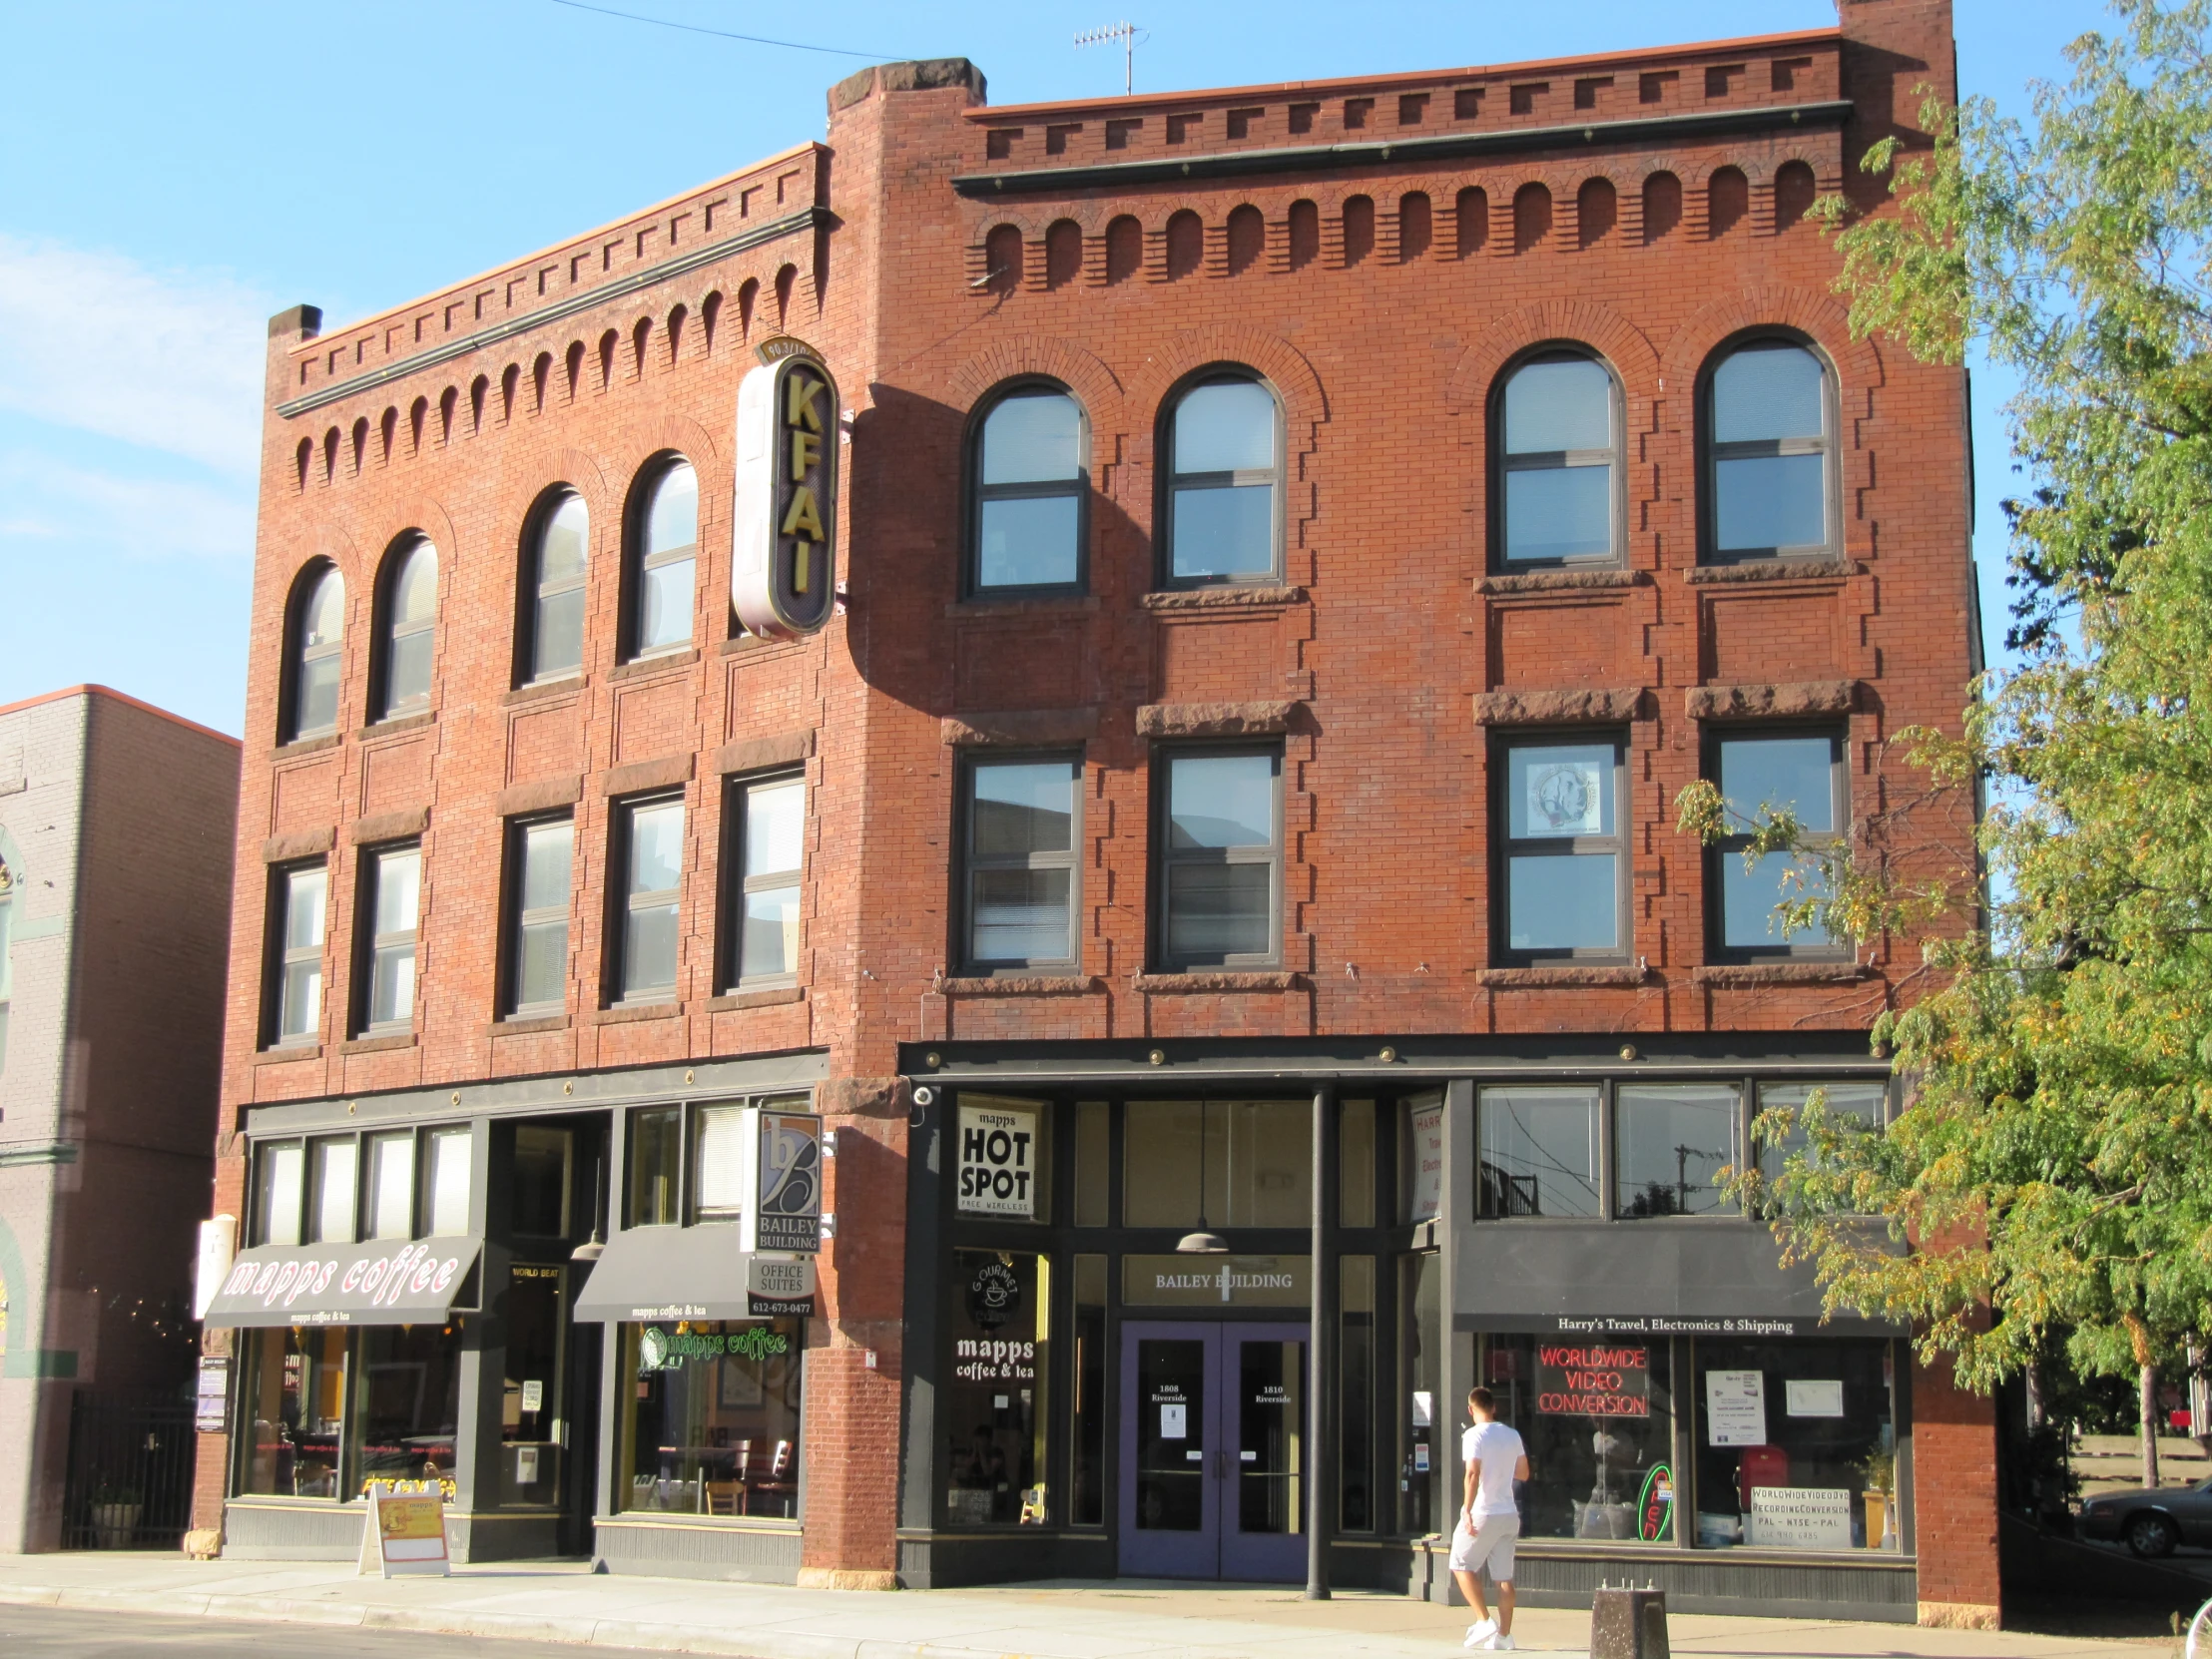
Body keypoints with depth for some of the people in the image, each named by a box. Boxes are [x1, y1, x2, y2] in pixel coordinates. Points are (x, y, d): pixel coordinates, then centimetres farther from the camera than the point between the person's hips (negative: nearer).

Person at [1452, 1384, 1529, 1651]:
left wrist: (1467, 1510, -20)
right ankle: (1504, 1635, 4)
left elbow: (1473, 1474, -20)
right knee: (1504, 1576, 6)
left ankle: (1484, 1621, -2)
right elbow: (1523, 1473, 16)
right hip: (1509, 1514, 6)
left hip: (1483, 1513, -6)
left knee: (1461, 1565, 8)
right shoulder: (1512, 1436, 10)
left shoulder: (1474, 1436, -10)